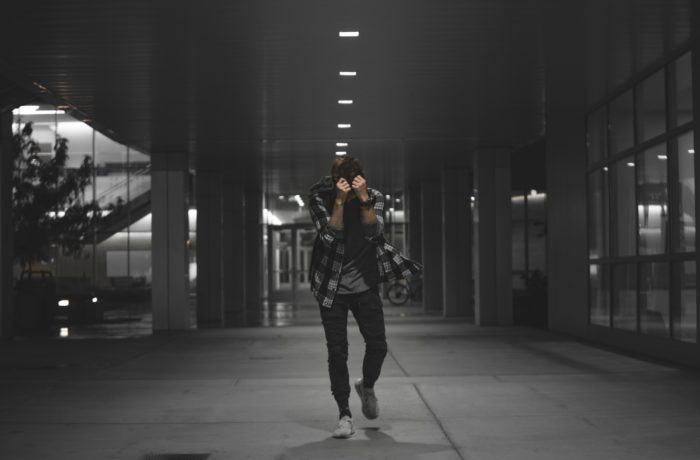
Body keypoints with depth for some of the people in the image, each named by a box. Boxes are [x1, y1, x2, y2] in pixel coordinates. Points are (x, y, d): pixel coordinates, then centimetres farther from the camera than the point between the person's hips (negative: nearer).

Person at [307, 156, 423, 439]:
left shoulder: (374, 197, -5)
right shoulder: (319, 198, -9)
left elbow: (374, 231, -20)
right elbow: (330, 234, -20)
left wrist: (363, 198, -30)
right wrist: (339, 201, -30)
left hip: (365, 285, 1)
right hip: (332, 288, -1)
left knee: (378, 345, -1)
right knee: (337, 352, -2)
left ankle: (367, 386, 30)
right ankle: (345, 414, 8)